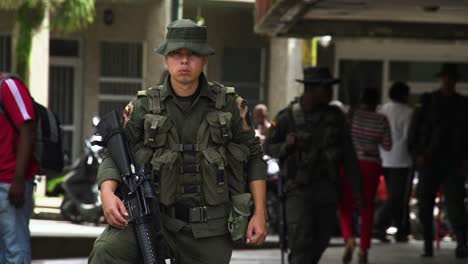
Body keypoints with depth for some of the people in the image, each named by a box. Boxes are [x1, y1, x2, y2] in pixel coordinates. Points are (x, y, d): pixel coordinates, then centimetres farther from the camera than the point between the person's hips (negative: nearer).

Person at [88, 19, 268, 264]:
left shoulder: (228, 103, 2)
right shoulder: (145, 106, 1)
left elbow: (253, 156, 9)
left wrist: (259, 213, 2)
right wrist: (107, 193, -19)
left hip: (210, 230, 1)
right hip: (156, 218, -1)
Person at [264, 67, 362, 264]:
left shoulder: (335, 116, 2)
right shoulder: (288, 117, -7)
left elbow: (348, 155, 5)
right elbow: (269, 147, 3)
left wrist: (357, 189, 3)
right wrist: (286, 146, -19)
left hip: (327, 189, 4)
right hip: (299, 190, -4)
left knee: (320, 242, 12)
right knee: (301, 245, -12)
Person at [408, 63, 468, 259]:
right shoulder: (427, 101, 5)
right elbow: (415, 130, 4)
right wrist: (417, 154, -6)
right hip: (428, 161, 0)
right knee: (425, 206, 2)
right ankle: (428, 245, 11)